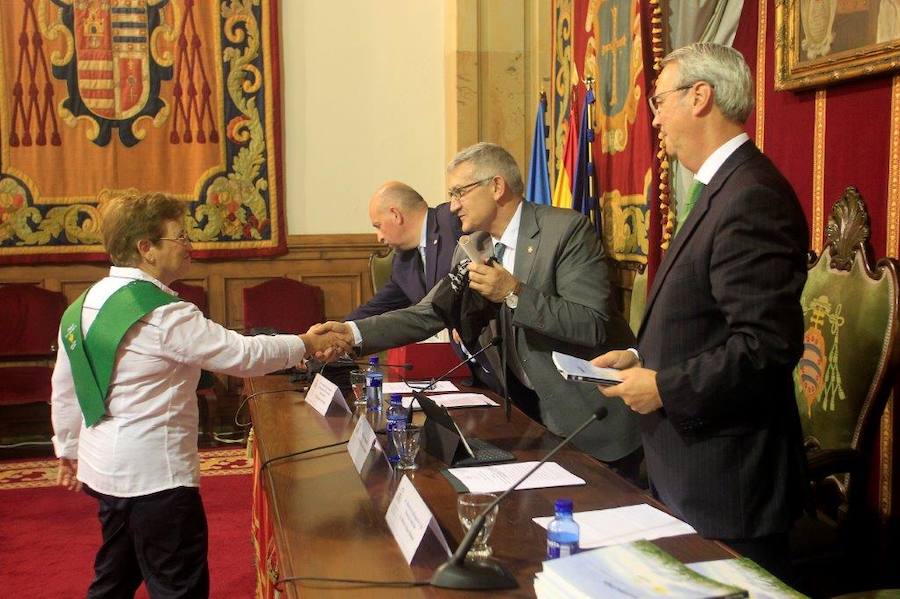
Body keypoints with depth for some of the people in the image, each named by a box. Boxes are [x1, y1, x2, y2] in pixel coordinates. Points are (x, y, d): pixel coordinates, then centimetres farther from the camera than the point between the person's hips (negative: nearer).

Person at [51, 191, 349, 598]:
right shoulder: (163, 314, -22)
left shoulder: (84, 305, 5)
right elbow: (241, 355, -20)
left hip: (104, 468, 9)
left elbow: (64, 388, 13)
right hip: (155, 474, -9)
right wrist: (306, 344, -6)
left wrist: (68, 449, 24)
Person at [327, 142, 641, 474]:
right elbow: (426, 315, 3)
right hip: (526, 404, 6)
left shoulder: (566, 229, -17)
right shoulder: (471, 248, 4)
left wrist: (514, 294, -30)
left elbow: (593, 325, -22)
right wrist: (352, 334, -10)